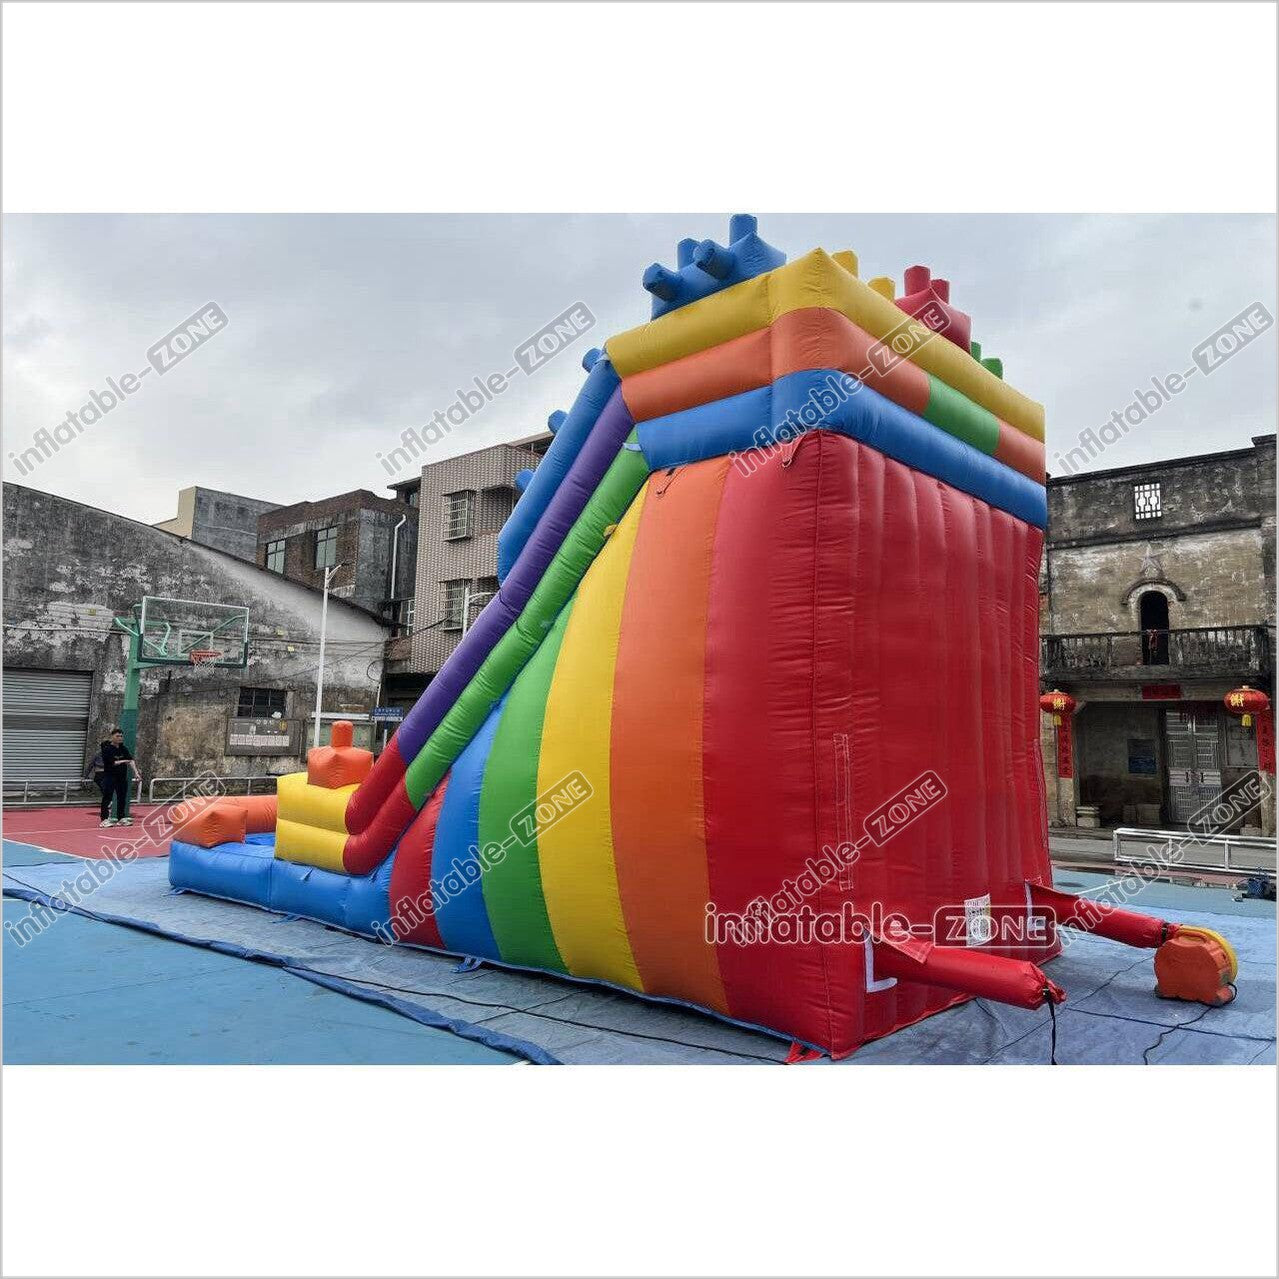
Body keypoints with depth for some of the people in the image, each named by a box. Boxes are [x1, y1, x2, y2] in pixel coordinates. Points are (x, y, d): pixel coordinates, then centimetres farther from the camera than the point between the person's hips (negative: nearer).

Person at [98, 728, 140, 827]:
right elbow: (113, 762, -15)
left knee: (122, 798, 10)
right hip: (109, 777, -6)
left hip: (122, 777, 6)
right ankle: (105, 819, -1)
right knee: (107, 798, -4)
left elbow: (130, 760, -3)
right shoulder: (107, 749, -9)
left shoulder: (124, 749, 7)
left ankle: (121, 817, 18)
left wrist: (135, 771, -15)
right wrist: (124, 761, -3)